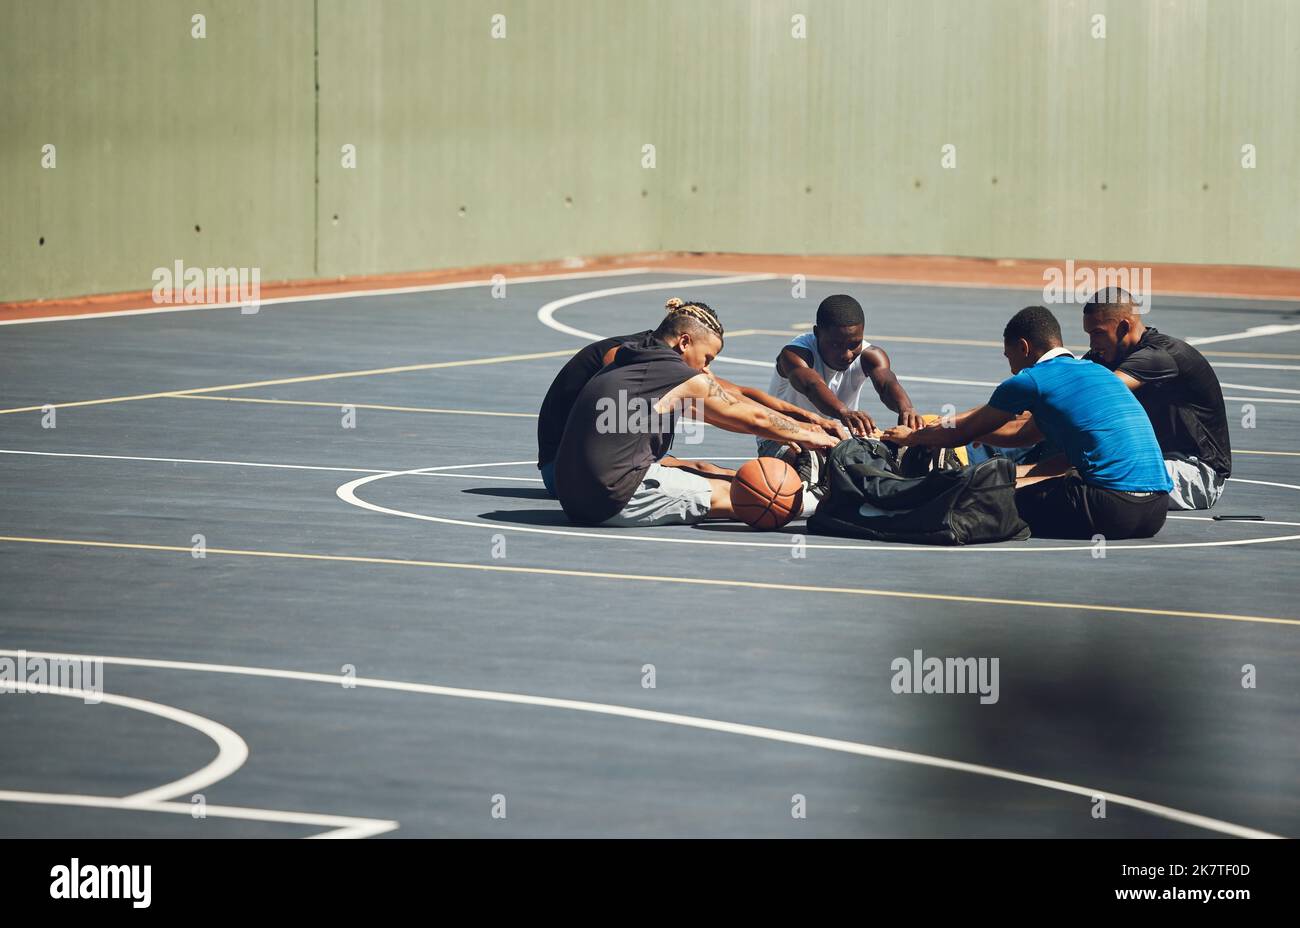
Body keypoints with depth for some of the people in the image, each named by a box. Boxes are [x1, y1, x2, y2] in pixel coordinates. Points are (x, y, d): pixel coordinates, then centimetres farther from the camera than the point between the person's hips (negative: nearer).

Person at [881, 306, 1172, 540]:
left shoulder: (1030, 381, 0)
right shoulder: (1098, 372, 25)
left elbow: (963, 435, 15)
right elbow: (1025, 433, 38)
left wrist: (912, 436, 34)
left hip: (1113, 507, -8)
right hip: (1158, 508, 8)